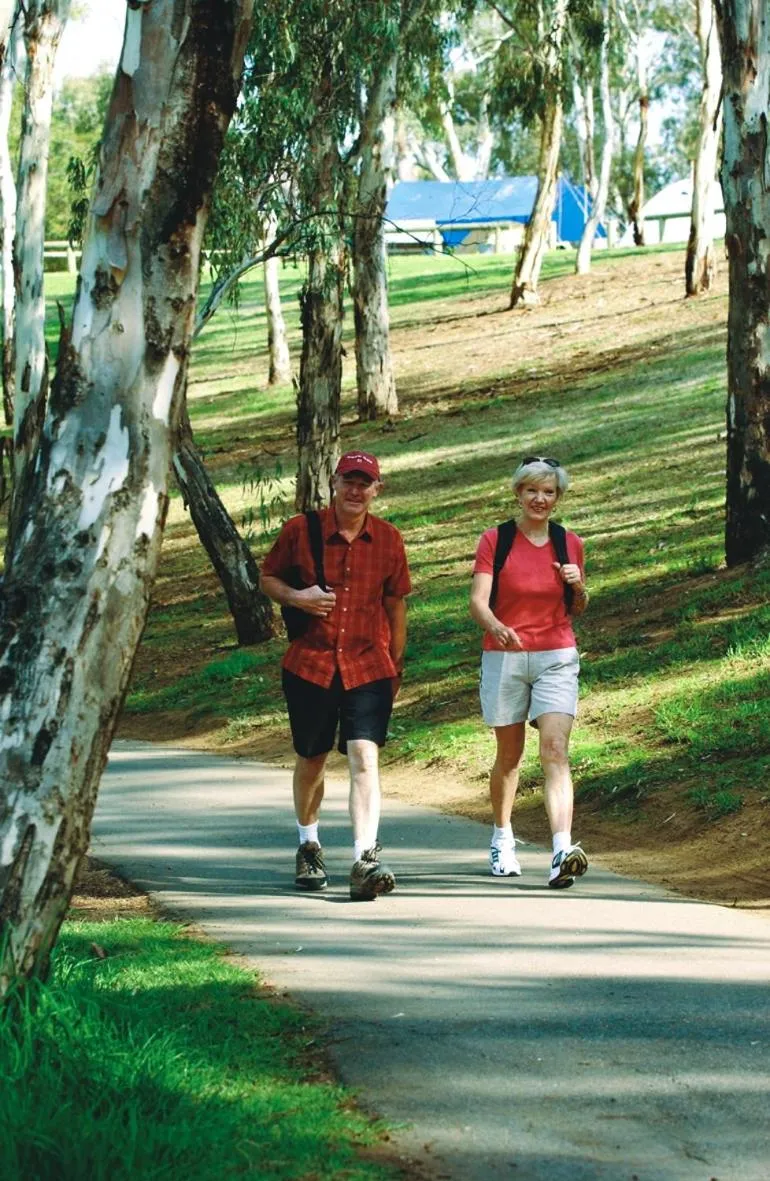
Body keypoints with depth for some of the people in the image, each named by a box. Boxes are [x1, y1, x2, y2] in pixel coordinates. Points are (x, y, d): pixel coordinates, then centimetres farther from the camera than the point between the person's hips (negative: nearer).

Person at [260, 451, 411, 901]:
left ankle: (366, 862, -22)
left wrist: (396, 665, 15)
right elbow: (268, 577, 9)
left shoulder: (389, 539, 2)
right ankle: (309, 846, 38)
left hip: (368, 666, 0)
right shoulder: (300, 530, -3)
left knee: (365, 757, -15)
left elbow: (395, 604, 11)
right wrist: (296, 597, -12)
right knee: (312, 760, 14)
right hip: (309, 665, 0)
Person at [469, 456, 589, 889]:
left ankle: (563, 852, -27)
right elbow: (478, 600, -10)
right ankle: (503, 838, 35)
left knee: (556, 750, -15)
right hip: (504, 658, 0)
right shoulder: (495, 540, 0)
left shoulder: (570, 544, 7)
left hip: (557, 658, 0)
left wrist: (578, 585, -7)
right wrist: (494, 625, -32)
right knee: (510, 755, 11)